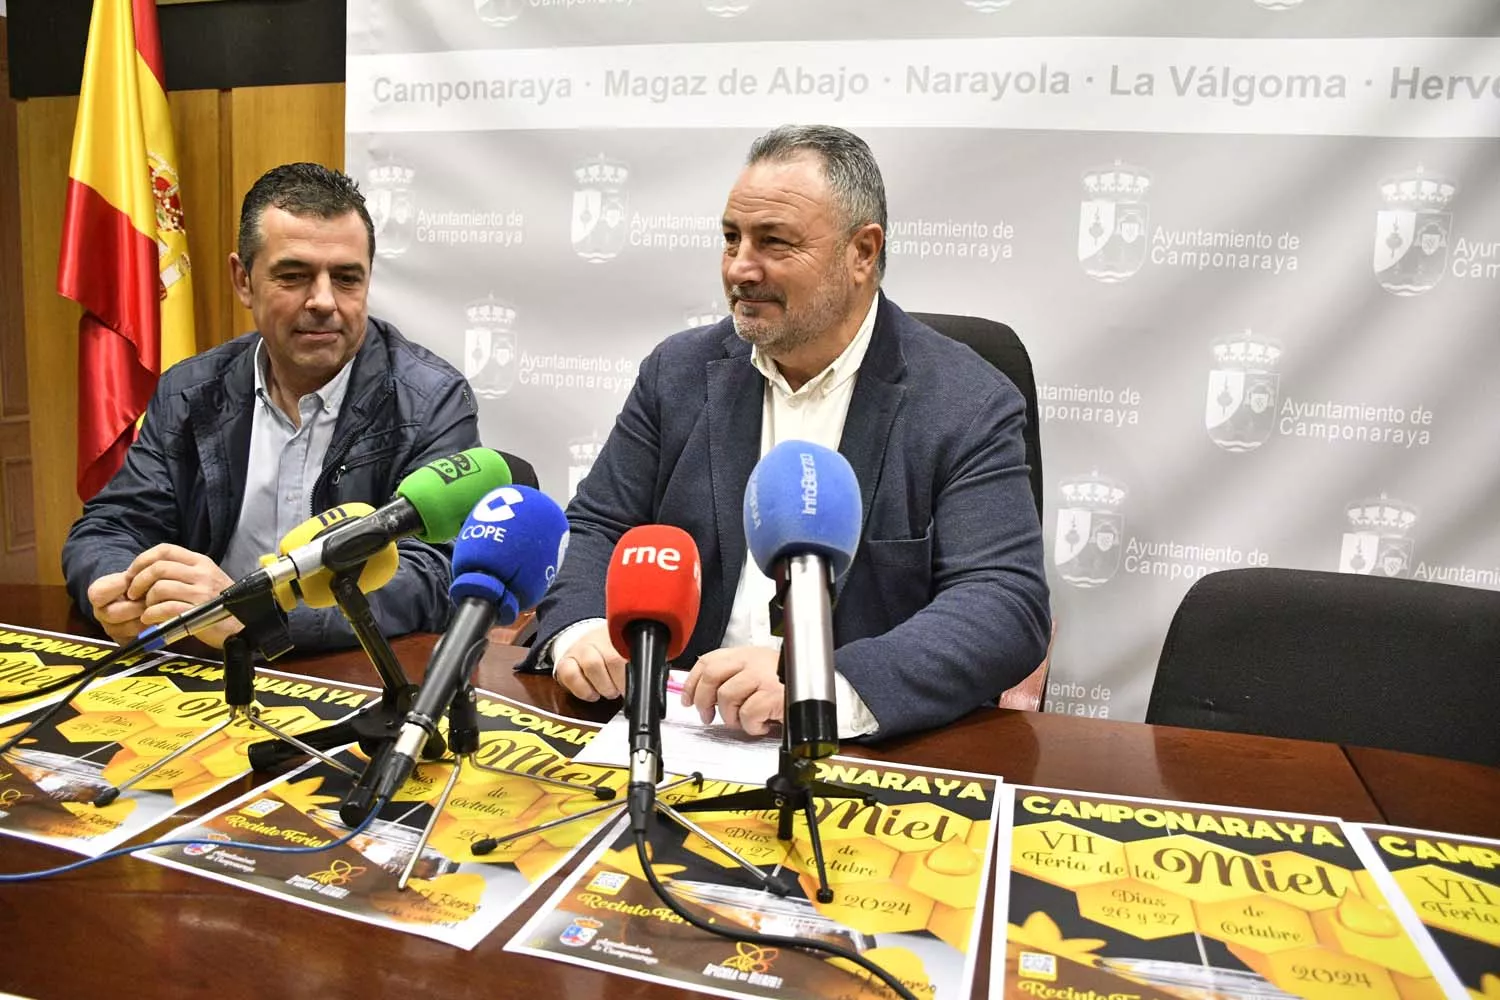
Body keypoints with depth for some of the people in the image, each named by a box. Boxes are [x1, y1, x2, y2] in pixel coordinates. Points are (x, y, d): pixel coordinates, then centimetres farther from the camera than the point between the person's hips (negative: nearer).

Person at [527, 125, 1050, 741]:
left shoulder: (970, 409, -7)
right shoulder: (679, 373, 6)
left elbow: (1009, 605, -16)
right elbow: (597, 529, 8)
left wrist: (830, 689, -31)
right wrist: (577, 632, -14)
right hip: (685, 726, 3)